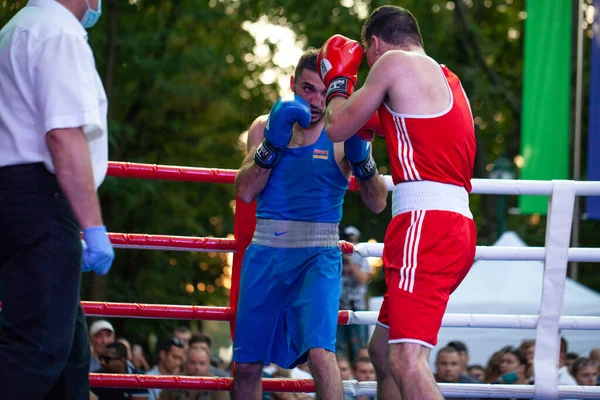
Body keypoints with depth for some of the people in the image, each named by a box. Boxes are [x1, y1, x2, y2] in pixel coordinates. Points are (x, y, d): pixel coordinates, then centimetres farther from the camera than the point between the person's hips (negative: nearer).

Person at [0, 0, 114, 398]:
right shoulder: (60, 33, -10)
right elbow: (65, 136, -20)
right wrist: (93, 227, -20)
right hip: (41, 203, -10)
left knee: (69, 349, 13)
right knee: (38, 348, -15)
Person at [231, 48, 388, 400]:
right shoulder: (266, 127, 8)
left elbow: (377, 204, -5)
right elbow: (246, 192, -4)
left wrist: (361, 160, -22)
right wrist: (272, 144, -16)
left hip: (318, 256, -3)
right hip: (266, 253, 3)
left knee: (319, 351, -24)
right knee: (247, 364, 6)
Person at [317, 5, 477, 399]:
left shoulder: (395, 62, -1)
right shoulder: (448, 81, 24)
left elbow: (337, 129, 4)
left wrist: (338, 83, 22)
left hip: (425, 223, -10)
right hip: (458, 228, 10)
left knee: (407, 361, -21)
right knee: (383, 349, 22)